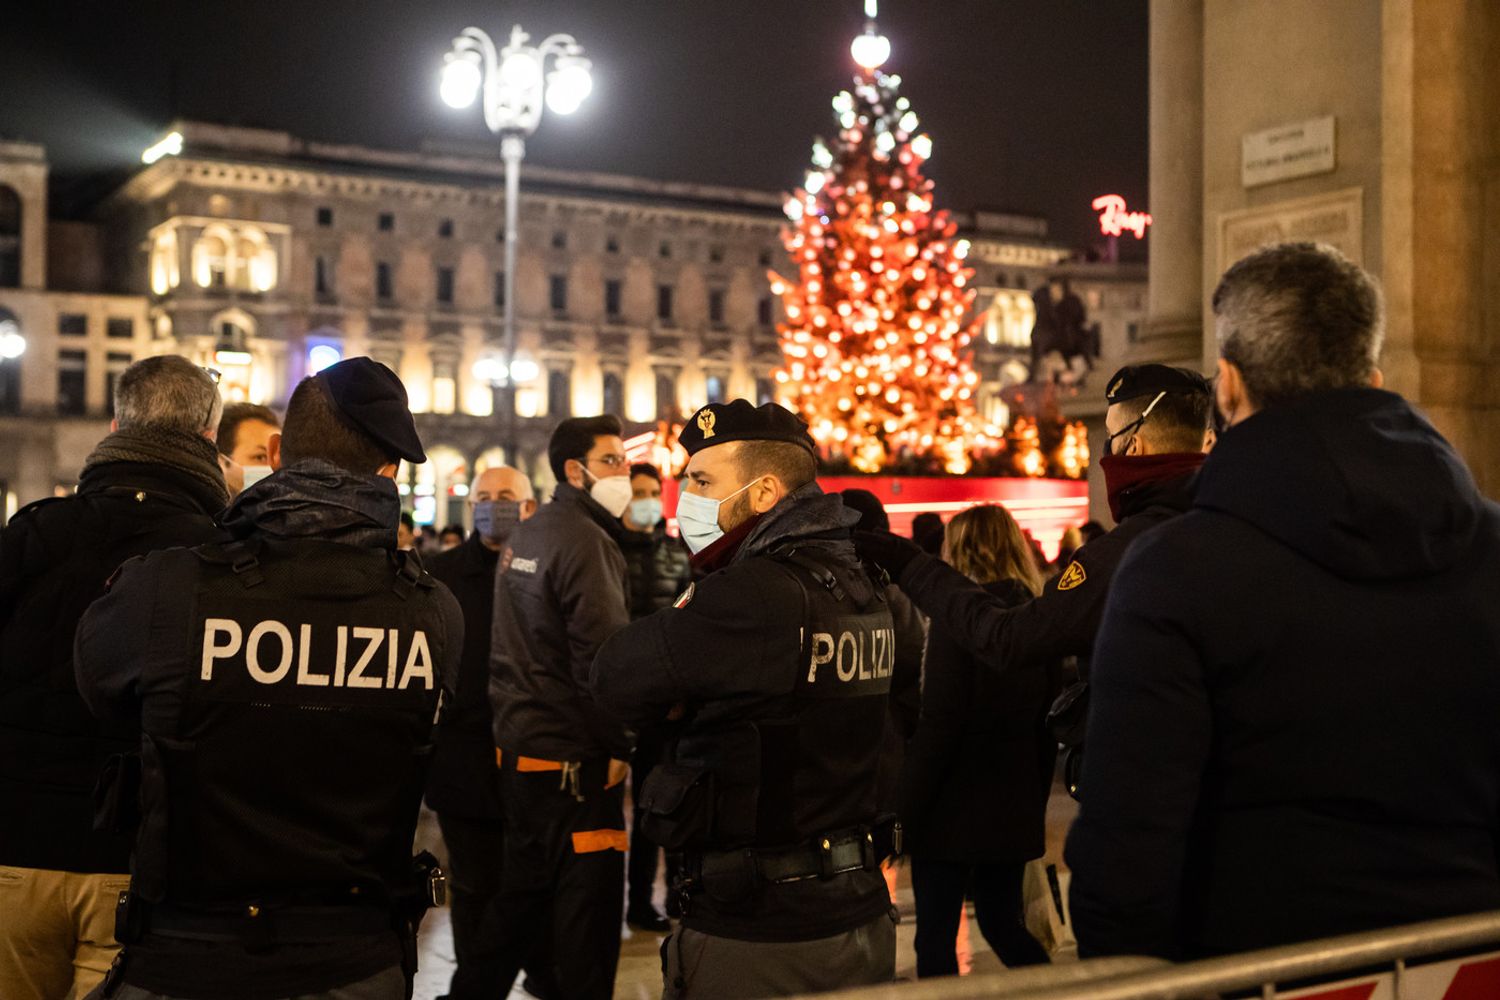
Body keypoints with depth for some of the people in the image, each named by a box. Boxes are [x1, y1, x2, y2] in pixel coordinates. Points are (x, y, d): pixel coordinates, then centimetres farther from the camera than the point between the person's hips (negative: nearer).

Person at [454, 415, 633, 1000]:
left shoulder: (524, 536, 13)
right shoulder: (585, 539, -15)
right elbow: (602, 654, -22)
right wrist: (620, 745, -13)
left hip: (518, 747, 9)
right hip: (573, 759, -9)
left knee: (522, 896, 19)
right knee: (587, 907, 0)